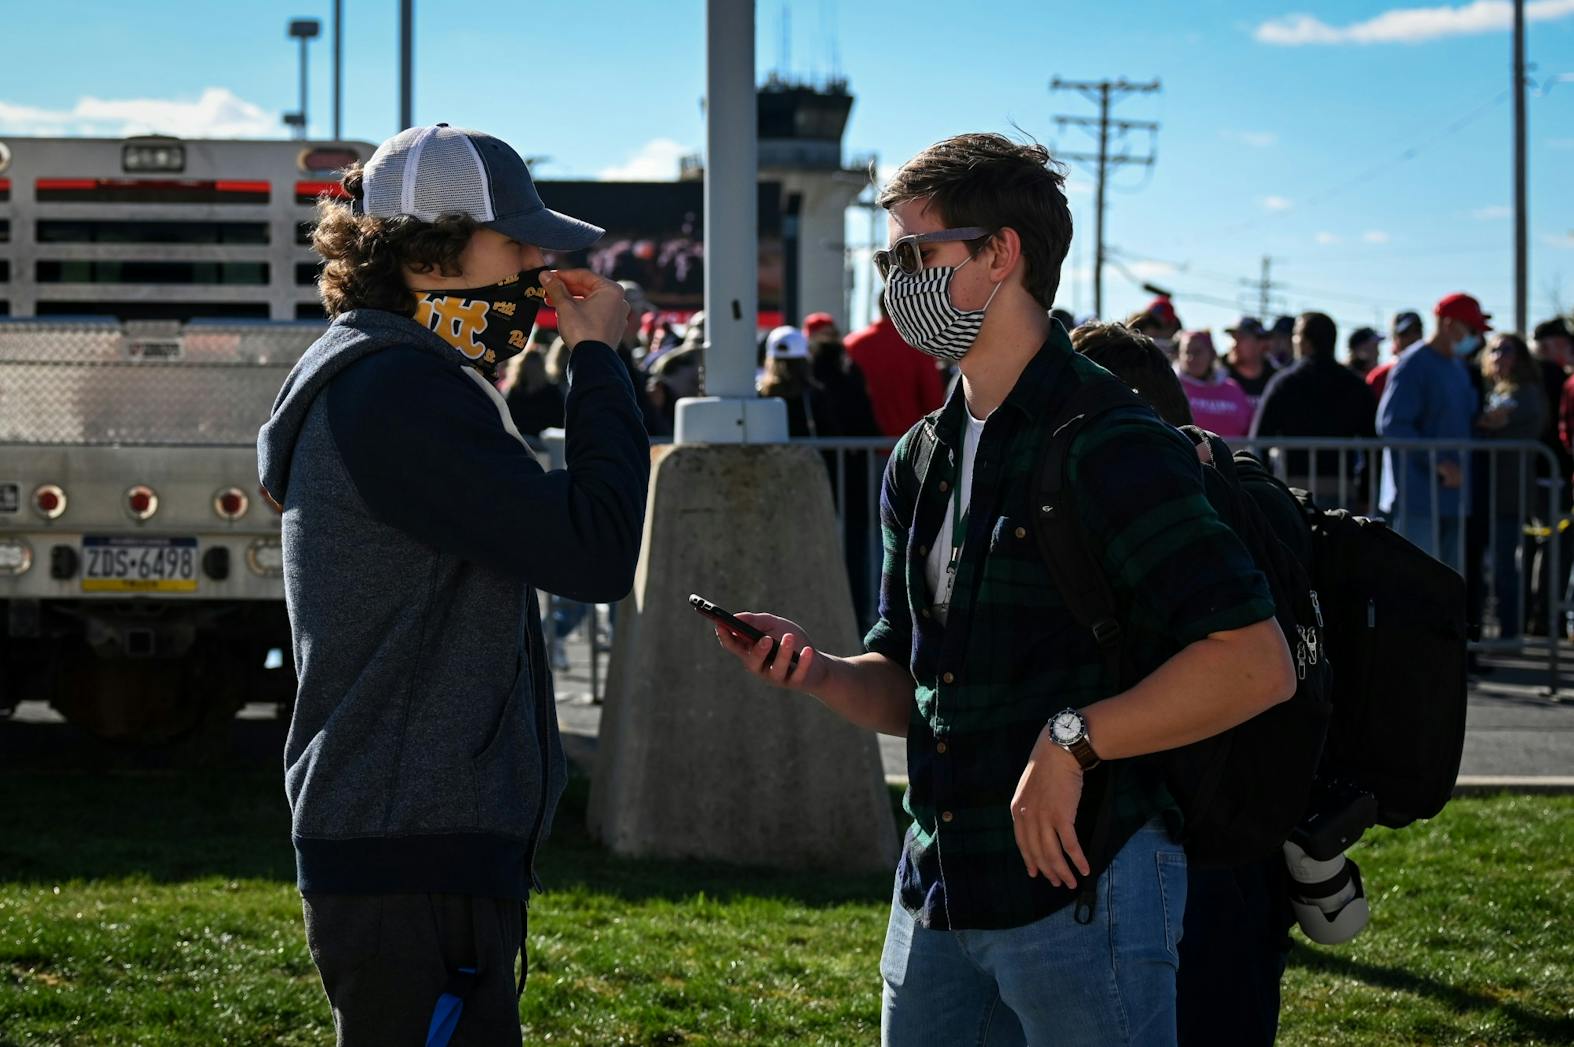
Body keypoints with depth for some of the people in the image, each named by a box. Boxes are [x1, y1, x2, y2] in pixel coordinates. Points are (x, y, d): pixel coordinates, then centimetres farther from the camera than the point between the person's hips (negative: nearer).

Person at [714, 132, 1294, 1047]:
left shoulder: (1111, 448, -13)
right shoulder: (923, 462, 13)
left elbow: (1257, 664, -19)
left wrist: (1075, 739, -20)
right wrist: (817, 670, -3)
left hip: (1080, 888, -8)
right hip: (939, 892, 8)